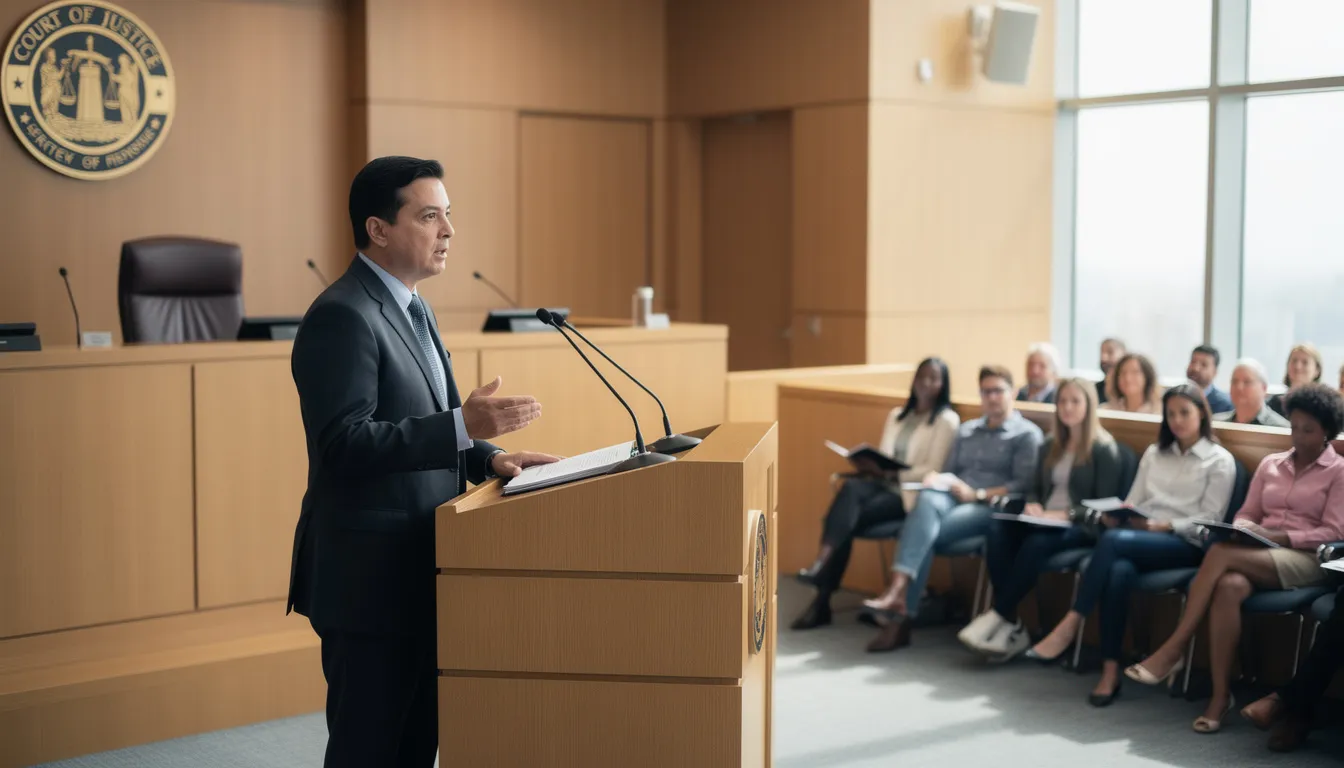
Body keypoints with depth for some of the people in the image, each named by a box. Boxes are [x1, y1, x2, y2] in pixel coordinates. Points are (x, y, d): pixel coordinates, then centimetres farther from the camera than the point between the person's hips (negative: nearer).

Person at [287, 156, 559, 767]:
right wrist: (461, 426, -31)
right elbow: (344, 443, -25)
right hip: (370, 576, -9)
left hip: (418, 571, 9)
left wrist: (487, 457, 5)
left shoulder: (410, 309, 15)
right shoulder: (341, 317, -16)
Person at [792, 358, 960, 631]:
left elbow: (932, 470, -9)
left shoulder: (947, 419, 1)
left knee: (852, 518, -29)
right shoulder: (897, 415, 22)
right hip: (885, 483, 5)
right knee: (851, 488, -31)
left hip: (913, 492, -5)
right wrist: (871, 466, -10)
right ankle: (820, 565, -44)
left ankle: (821, 582, -36)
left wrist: (893, 473, -20)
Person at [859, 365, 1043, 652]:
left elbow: (1023, 486, -5)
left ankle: (901, 617, -39)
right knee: (928, 499, -35)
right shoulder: (966, 430, 26)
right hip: (953, 498, 4)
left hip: (991, 507, -4)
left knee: (928, 533, -32)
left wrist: (977, 494, -14)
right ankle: (898, 591, -49)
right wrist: (937, 479, -3)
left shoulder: (1027, 434, 7)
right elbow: (947, 471, 22)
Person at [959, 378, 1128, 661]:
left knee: (1037, 543, -38)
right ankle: (1011, 625, -33)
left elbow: (1104, 504, -8)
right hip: (1044, 520, 6)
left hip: (1081, 526, -6)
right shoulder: (1050, 445, 18)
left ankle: (996, 617, -31)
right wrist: (1032, 505, -2)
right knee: (998, 529, -27)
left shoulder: (1104, 449, -2)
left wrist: (1066, 514, -20)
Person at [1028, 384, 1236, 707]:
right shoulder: (1154, 453, 24)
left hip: (1185, 544, -4)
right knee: (1119, 571, -35)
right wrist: (1116, 515, -5)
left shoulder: (1220, 461, 7)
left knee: (1113, 540, -35)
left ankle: (1070, 625, -31)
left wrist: (1165, 526, -16)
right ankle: (1110, 671, -35)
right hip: (1139, 537, 4)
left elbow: (1210, 520, -2)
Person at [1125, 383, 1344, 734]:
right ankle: (1220, 695, -34)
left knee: (1220, 552, -33)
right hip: (1258, 556, 4)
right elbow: (1246, 515, 18)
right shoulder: (1271, 464, 21)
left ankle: (1173, 651, -29)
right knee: (1229, 586, -35)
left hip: (1306, 559, -4)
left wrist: (1280, 537, -16)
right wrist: (1247, 531, -6)